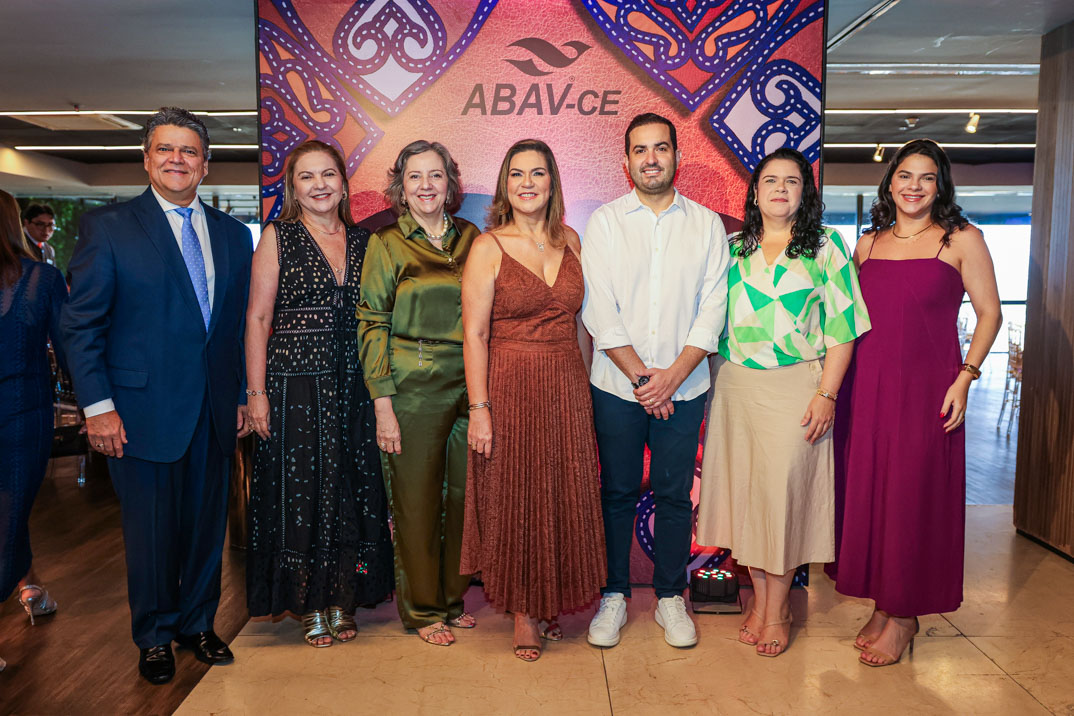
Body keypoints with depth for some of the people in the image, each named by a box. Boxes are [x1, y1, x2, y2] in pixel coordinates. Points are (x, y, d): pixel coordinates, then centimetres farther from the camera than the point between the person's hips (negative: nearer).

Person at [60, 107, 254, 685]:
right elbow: (81, 324, -4)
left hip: (215, 410, 4)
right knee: (151, 529, 9)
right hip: (144, 409, -3)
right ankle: (154, 637, 29)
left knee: (207, 524, 13)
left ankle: (197, 623, 33)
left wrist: (244, 395, 8)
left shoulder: (233, 235, 10)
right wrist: (97, 405, -10)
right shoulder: (107, 226, -2)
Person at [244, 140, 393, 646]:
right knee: (301, 490, 3)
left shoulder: (361, 241, 10)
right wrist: (256, 392, -10)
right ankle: (311, 604, 18)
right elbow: (257, 318, -3)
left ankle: (343, 600, 23)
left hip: (353, 385, 4)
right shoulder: (278, 236, 0)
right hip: (295, 382, -3)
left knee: (352, 487, 8)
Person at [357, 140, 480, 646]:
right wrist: (383, 405, -10)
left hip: (469, 387, 4)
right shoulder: (386, 244, -1)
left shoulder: (470, 238, 9)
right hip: (413, 391, -4)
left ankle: (453, 598, 29)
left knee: (466, 494, 10)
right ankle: (421, 610, 23)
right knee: (417, 500, 4)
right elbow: (372, 326, -4)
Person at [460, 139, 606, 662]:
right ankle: (522, 611, 23)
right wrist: (479, 408, -14)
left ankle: (552, 602, 30)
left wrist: (586, 386, 8)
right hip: (510, 387, -4)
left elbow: (580, 321, 12)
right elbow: (474, 334, -9)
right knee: (514, 498, 6)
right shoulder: (488, 247, -5)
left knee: (564, 497, 11)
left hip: (567, 388, 4)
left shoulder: (570, 241, 8)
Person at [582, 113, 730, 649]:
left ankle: (671, 597, 24)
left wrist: (673, 376, -11)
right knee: (617, 493, 7)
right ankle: (614, 595, 23)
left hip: (684, 387, 1)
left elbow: (712, 310, -1)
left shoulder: (706, 224, 5)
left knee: (675, 494, 8)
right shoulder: (604, 222, 2)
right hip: (617, 386, 0)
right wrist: (640, 376, -11)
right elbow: (600, 313, -5)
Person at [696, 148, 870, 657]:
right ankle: (760, 595, 22)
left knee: (782, 488, -3)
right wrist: (710, 382, 5)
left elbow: (842, 328, -1)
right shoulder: (731, 248, 10)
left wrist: (827, 394, -9)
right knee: (743, 486, 6)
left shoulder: (826, 248, 3)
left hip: (795, 386, -3)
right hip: (733, 385, 3)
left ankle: (777, 609, 13)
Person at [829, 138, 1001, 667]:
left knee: (915, 494, 0)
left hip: (927, 386, -4)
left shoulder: (961, 240, 1)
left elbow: (989, 313, 0)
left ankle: (904, 614, 16)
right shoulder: (867, 244, 11)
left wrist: (964, 378, -9)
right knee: (866, 489, 7)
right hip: (866, 384, 4)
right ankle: (881, 605, 23)